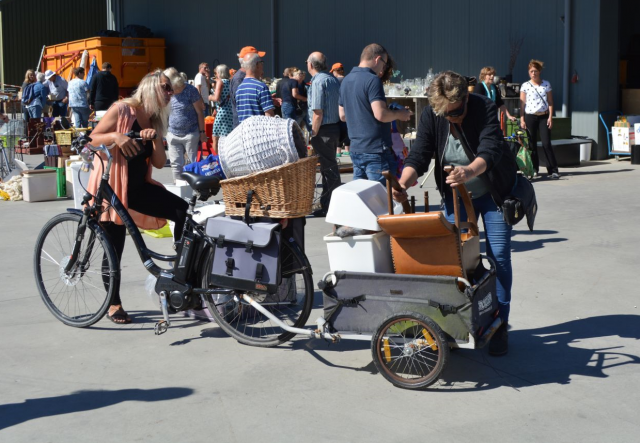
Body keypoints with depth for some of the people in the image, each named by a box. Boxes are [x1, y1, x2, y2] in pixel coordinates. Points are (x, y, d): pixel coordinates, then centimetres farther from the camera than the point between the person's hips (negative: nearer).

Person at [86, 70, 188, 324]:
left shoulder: (154, 122, 12)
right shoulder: (122, 109, -8)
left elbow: (159, 163, 4)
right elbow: (91, 139, -10)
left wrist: (155, 139, -13)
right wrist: (115, 136, -28)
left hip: (138, 186, 6)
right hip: (111, 187, -6)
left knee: (183, 211, -13)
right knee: (115, 248, 0)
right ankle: (114, 305, 18)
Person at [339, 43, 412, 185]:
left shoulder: (346, 81, 11)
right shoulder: (372, 80, -14)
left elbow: (343, 116, 19)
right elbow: (381, 114, -22)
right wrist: (399, 114, -5)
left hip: (356, 149, 8)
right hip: (375, 151, -8)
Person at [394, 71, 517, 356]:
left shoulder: (485, 108, -26)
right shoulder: (431, 116, -16)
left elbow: (490, 150, -41)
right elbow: (419, 155, -22)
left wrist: (470, 171, -62)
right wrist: (404, 182, -42)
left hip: (494, 192, -3)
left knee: (498, 257, -3)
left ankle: (500, 324, 7)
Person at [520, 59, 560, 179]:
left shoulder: (546, 84, 6)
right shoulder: (525, 86, 3)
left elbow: (550, 102, 6)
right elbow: (522, 103, 3)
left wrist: (550, 117, -3)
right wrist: (522, 119, -4)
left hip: (544, 116, 0)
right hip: (530, 117, 0)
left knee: (546, 144, -7)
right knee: (532, 144, 3)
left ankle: (553, 170, -4)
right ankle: (534, 169, 14)